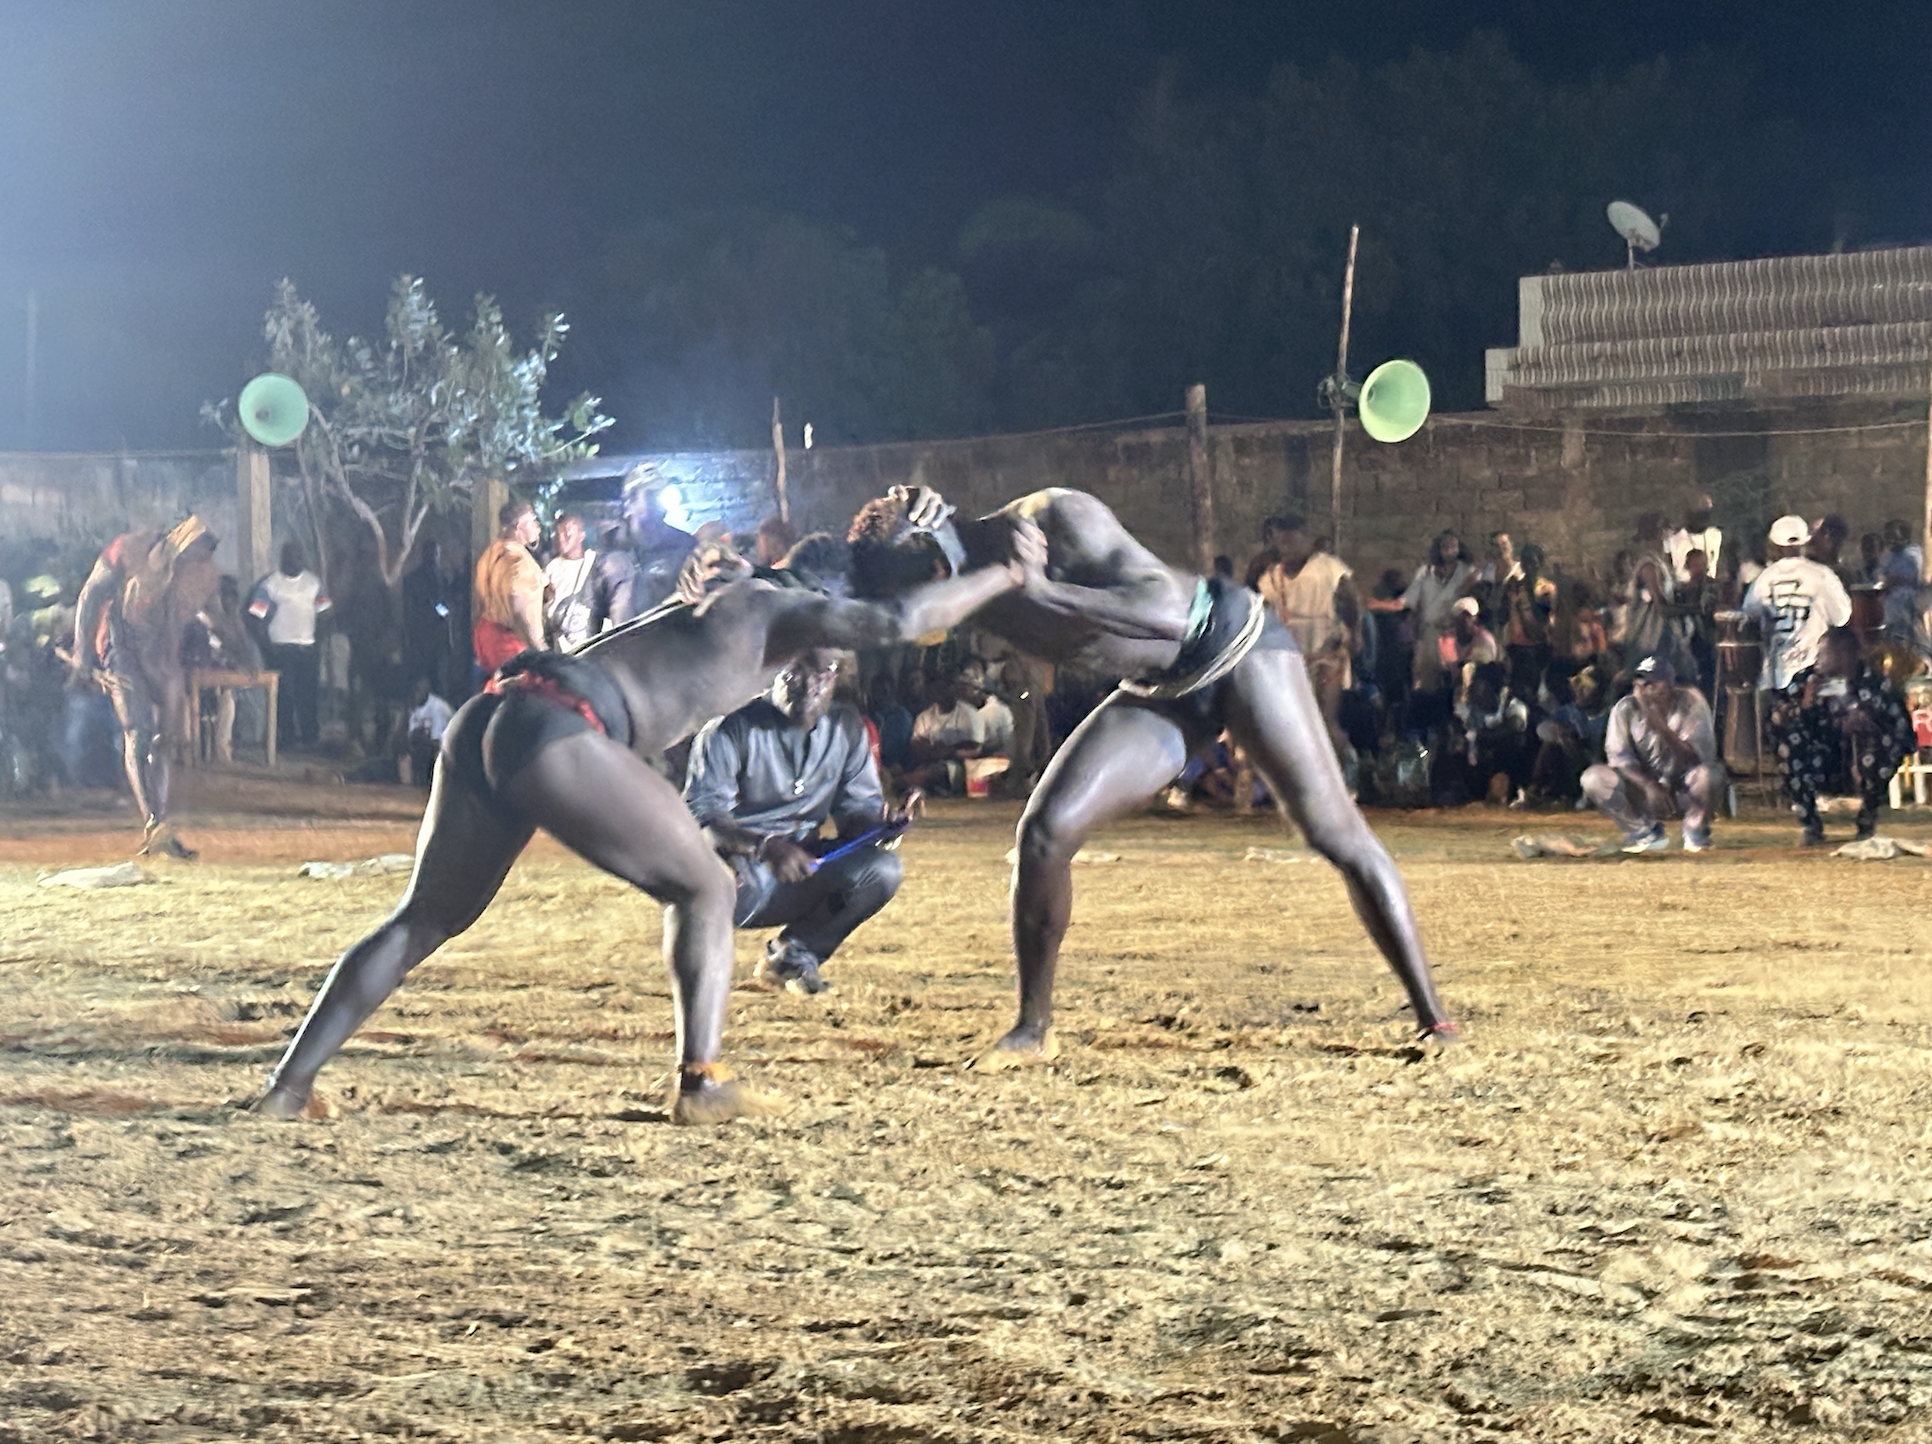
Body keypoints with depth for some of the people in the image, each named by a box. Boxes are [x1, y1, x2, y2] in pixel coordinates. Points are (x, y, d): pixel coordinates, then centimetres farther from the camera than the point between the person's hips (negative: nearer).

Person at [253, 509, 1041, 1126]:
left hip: (485, 718, 8)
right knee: (701, 888, 7)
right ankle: (702, 1080, -1)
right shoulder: (782, 608, 7)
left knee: (425, 917, 17)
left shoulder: (730, 589, 31)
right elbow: (892, 621, -11)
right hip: (557, 732, -8)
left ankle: (289, 1085, 13)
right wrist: (1006, 574, 0)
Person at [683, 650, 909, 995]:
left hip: (800, 864, 5)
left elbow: (858, 807, 7)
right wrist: (765, 846, -38)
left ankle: (794, 954, 3)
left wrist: (881, 824, -19)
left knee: (881, 869, -21)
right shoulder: (733, 727, -11)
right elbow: (700, 812, -20)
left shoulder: (846, 727, 6)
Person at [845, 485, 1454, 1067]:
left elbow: (1167, 611, -35)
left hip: (1233, 643, -7)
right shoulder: (973, 594, -6)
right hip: (1159, 690, 7)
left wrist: (1043, 593, -42)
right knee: (1045, 831, -8)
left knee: (1337, 835, -12)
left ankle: (1431, 1018, -6)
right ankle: (1033, 1029, 5)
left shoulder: (1053, 518, -27)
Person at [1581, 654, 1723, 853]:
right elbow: (1619, 757, -14)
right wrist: (1649, 786, -31)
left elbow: (1698, 756, -24)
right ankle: (1646, 831, -4)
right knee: (1593, 778, -23)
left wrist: (1659, 725, -36)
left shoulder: (1691, 702, -14)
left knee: (1709, 774, -36)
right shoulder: (1626, 708, -9)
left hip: (1686, 791, -2)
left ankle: (1695, 828, -3)